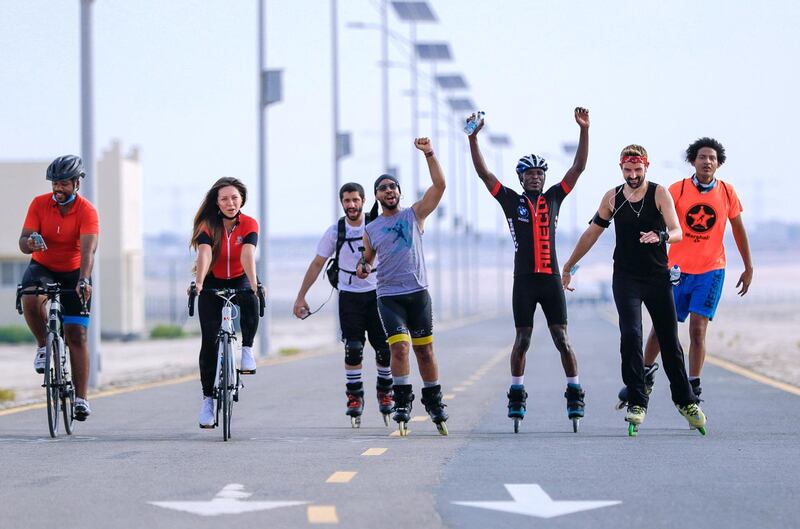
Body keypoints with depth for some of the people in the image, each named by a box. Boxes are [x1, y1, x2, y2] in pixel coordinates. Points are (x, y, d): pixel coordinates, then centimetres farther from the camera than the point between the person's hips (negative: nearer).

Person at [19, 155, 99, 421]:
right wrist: (30, 242, -42)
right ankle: (43, 346, -6)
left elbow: (87, 250, -31)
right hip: (42, 267, 1)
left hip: (73, 272, -1)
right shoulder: (39, 204, -12)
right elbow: (23, 242, -16)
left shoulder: (87, 211, -19)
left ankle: (81, 398, 1)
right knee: (30, 299, -33)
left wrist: (83, 281, -47)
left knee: (77, 334, -6)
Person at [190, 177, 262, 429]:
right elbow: (204, 254, -32)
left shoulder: (249, 225, -15)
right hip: (212, 284, 0)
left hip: (239, 282, 0)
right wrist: (198, 283, -49)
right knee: (209, 340, -10)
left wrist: (254, 284, -46)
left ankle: (247, 349, -16)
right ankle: (208, 398, -2)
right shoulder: (208, 225, -16)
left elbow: (248, 255, -30)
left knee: (250, 302, -36)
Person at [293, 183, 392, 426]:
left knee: (384, 348, -1)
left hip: (377, 293, 0)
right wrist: (301, 296, 4)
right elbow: (317, 263, 5)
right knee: (353, 348, -11)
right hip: (350, 295, 0)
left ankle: (385, 392, 21)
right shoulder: (336, 231, -3)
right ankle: (355, 397, 0)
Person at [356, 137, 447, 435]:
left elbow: (439, 185, -4)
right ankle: (402, 403, -10)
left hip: (417, 293, 0)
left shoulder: (414, 215, 7)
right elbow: (368, 259, 23)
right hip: (388, 296, 0)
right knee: (399, 346, -16)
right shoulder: (370, 230, 11)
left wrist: (429, 154, -14)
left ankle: (434, 402, 18)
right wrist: (364, 268, -1)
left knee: (424, 350, 5)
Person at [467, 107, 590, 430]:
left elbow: (578, 167, 5)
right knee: (522, 339, 3)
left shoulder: (554, 197, 10)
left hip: (551, 279, 1)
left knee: (562, 338, -1)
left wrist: (584, 130, -4)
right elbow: (483, 173, 1)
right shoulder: (511, 201, 7)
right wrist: (473, 138, -8)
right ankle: (516, 395, 12)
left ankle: (575, 394, 4)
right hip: (524, 280, 0)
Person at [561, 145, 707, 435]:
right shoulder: (612, 198, 3)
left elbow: (677, 232, -15)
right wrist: (568, 266, 17)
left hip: (658, 278, 0)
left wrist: (661, 236, -38)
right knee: (630, 336, -17)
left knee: (670, 342, 6)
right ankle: (637, 403, -14)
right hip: (625, 278, 1)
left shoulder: (659, 193, -4)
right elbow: (592, 233, 14)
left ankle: (685, 401, 22)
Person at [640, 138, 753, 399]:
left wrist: (748, 268, 14)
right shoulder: (677, 190, -4)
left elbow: (738, 230, 12)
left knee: (698, 329, -8)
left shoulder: (727, 192, 2)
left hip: (711, 271, 0)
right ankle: (646, 369, 30)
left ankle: (693, 386, -2)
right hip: (677, 270, 0)